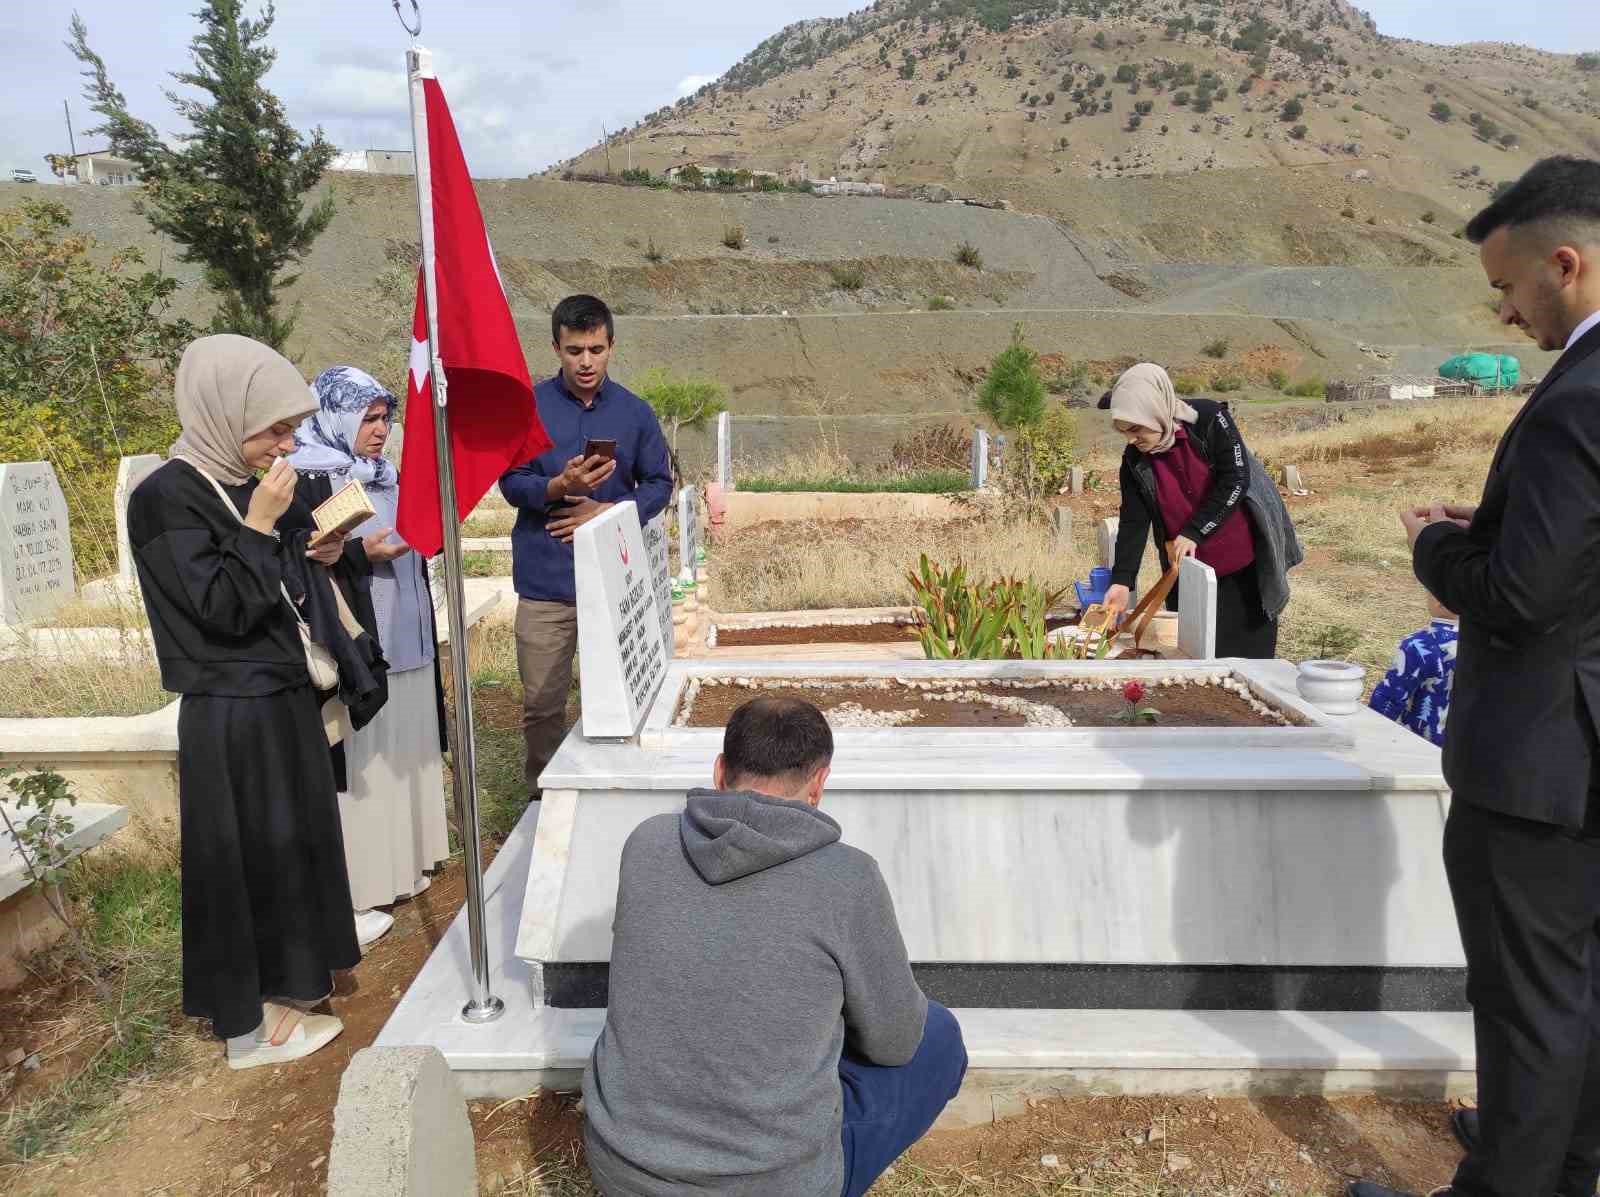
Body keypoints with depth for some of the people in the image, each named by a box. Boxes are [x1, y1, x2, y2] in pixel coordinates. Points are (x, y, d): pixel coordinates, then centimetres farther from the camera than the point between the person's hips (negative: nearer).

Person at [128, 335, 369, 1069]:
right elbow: (222, 609, -22)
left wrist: (328, 553, -1)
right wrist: (259, 527, -20)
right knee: (246, 856, 3)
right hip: (231, 718, -8)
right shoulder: (166, 499, -17)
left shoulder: (254, 486, 6)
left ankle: (289, 977, 36)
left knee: (292, 841, 19)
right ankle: (250, 1024, 19)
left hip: (285, 700, 8)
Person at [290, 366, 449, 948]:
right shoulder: (306, 484, -12)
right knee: (358, 764, -2)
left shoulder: (387, 477, 13)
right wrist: (358, 553, -23)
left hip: (404, 643, 8)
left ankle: (399, 863, 29)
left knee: (400, 753, 15)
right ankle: (349, 889, 9)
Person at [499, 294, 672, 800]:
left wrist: (608, 512, -7)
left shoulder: (634, 412, 6)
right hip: (546, 579, -1)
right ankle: (544, 797, 21)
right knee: (542, 704, 3)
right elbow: (511, 482, 0)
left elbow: (659, 484, 9)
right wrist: (559, 486, -20)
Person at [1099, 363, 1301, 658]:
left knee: (1252, 654, 6)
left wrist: (1194, 533, -24)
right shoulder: (1135, 460, -6)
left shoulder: (1209, 419, -17)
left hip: (1247, 566, -3)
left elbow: (1236, 480, -20)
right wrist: (1122, 580, -18)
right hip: (1189, 573, 3)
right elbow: (1133, 522, -8)